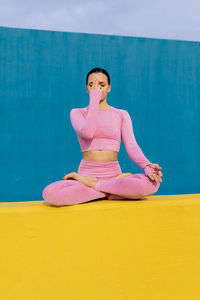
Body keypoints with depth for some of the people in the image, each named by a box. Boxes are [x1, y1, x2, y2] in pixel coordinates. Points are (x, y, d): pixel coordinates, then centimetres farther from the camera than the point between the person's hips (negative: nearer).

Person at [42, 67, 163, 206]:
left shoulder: (121, 114, 12)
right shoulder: (77, 112, 9)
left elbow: (132, 146, -1)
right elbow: (87, 133, -14)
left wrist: (147, 166, -21)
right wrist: (94, 98, -7)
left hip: (113, 173, 1)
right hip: (87, 173, 0)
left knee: (152, 184, -30)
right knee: (49, 193, -30)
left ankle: (91, 184, -14)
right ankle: (116, 187, -15)